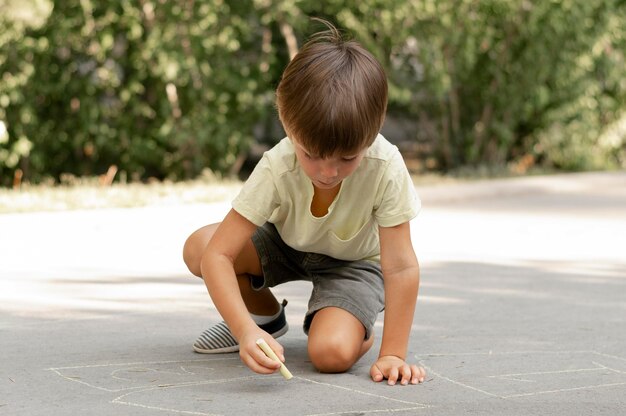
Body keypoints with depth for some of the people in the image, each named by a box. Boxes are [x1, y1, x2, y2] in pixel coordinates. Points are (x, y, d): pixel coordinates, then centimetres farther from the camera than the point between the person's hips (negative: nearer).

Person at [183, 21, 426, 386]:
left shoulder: (386, 168, -36)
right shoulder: (277, 170, -33)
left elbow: (401, 266, -30)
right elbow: (217, 255, -35)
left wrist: (393, 355, -31)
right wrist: (246, 330, -49)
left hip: (355, 260, -3)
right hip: (288, 244, 3)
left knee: (332, 353, -30)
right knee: (198, 248, -21)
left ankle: (360, 330, 9)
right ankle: (266, 315, 8)